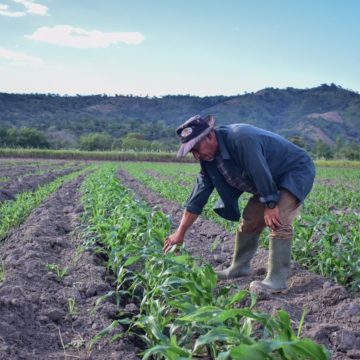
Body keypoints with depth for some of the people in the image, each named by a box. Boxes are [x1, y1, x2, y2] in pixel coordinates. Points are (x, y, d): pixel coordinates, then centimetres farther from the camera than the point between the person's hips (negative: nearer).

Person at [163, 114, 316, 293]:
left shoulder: (242, 139, -34)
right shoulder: (209, 158, -5)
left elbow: (261, 173, -31)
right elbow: (199, 195, -2)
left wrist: (270, 206, -20)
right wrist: (180, 233, -2)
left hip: (297, 170, -9)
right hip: (271, 181, 9)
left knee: (278, 219, -25)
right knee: (250, 219, 8)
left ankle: (277, 279, -21)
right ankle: (239, 267, 23)